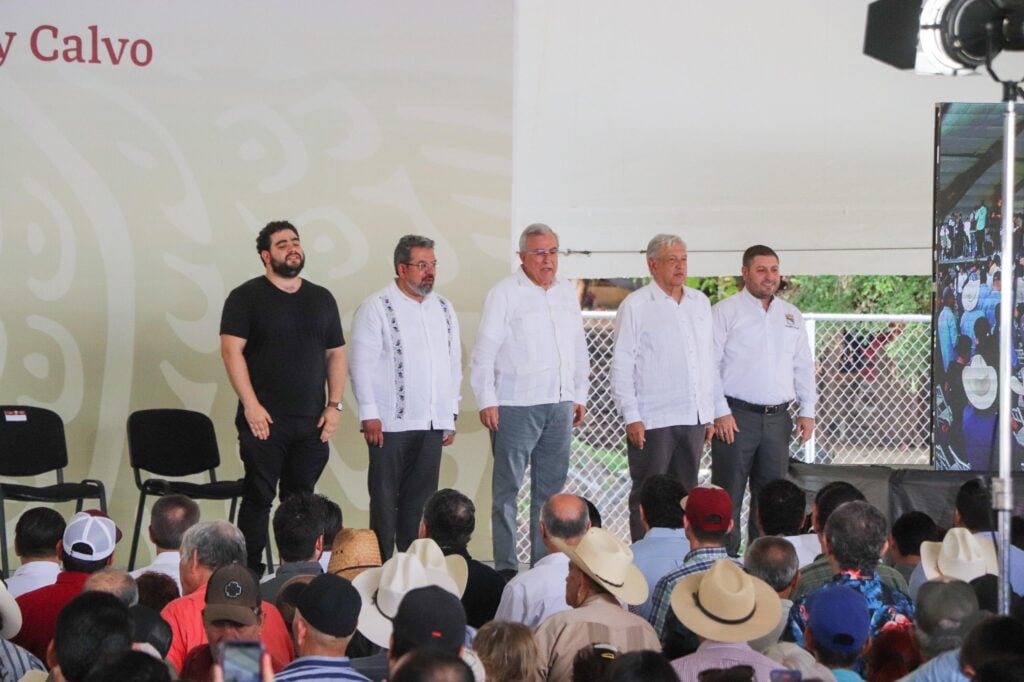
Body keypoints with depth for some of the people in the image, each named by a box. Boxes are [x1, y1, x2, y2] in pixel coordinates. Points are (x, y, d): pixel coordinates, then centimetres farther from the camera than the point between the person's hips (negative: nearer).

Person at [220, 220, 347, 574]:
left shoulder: (321, 299, 14)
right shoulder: (247, 297, 0)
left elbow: (336, 354, 16)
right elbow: (231, 350, -7)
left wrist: (335, 405, 5)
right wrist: (251, 405, -14)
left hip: (311, 424, 4)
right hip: (265, 420, -4)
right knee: (258, 498, -3)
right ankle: (250, 573, 2)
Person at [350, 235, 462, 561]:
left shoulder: (443, 308, 14)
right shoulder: (376, 308, -4)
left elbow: (454, 363, 17)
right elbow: (362, 364, -8)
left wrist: (450, 415, 13)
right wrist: (369, 415, -12)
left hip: (432, 423, 5)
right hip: (391, 423, -5)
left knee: (420, 498, 8)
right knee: (385, 498, 0)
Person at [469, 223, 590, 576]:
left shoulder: (567, 292, 14)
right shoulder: (504, 293, -4)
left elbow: (579, 348, 21)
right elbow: (484, 351, -6)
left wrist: (580, 395, 17)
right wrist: (486, 401, -11)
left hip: (560, 405, 6)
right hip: (515, 406, -6)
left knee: (550, 489, 9)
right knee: (507, 487, -2)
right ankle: (506, 567, 1)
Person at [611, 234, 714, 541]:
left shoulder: (700, 302, 14)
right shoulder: (635, 306, -3)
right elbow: (621, 365, -5)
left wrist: (709, 413, 15)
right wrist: (631, 417, -11)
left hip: (694, 418, 5)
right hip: (652, 421, -5)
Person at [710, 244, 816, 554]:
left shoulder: (792, 316, 17)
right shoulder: (726, 311, 0)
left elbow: (803, 366, 19)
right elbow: (710, 364, -5)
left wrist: (807, 411, 10)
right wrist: (720, 412, -12)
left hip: (777, 417, 5)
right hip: (736, 416, -5)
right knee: (728, 494, -5)